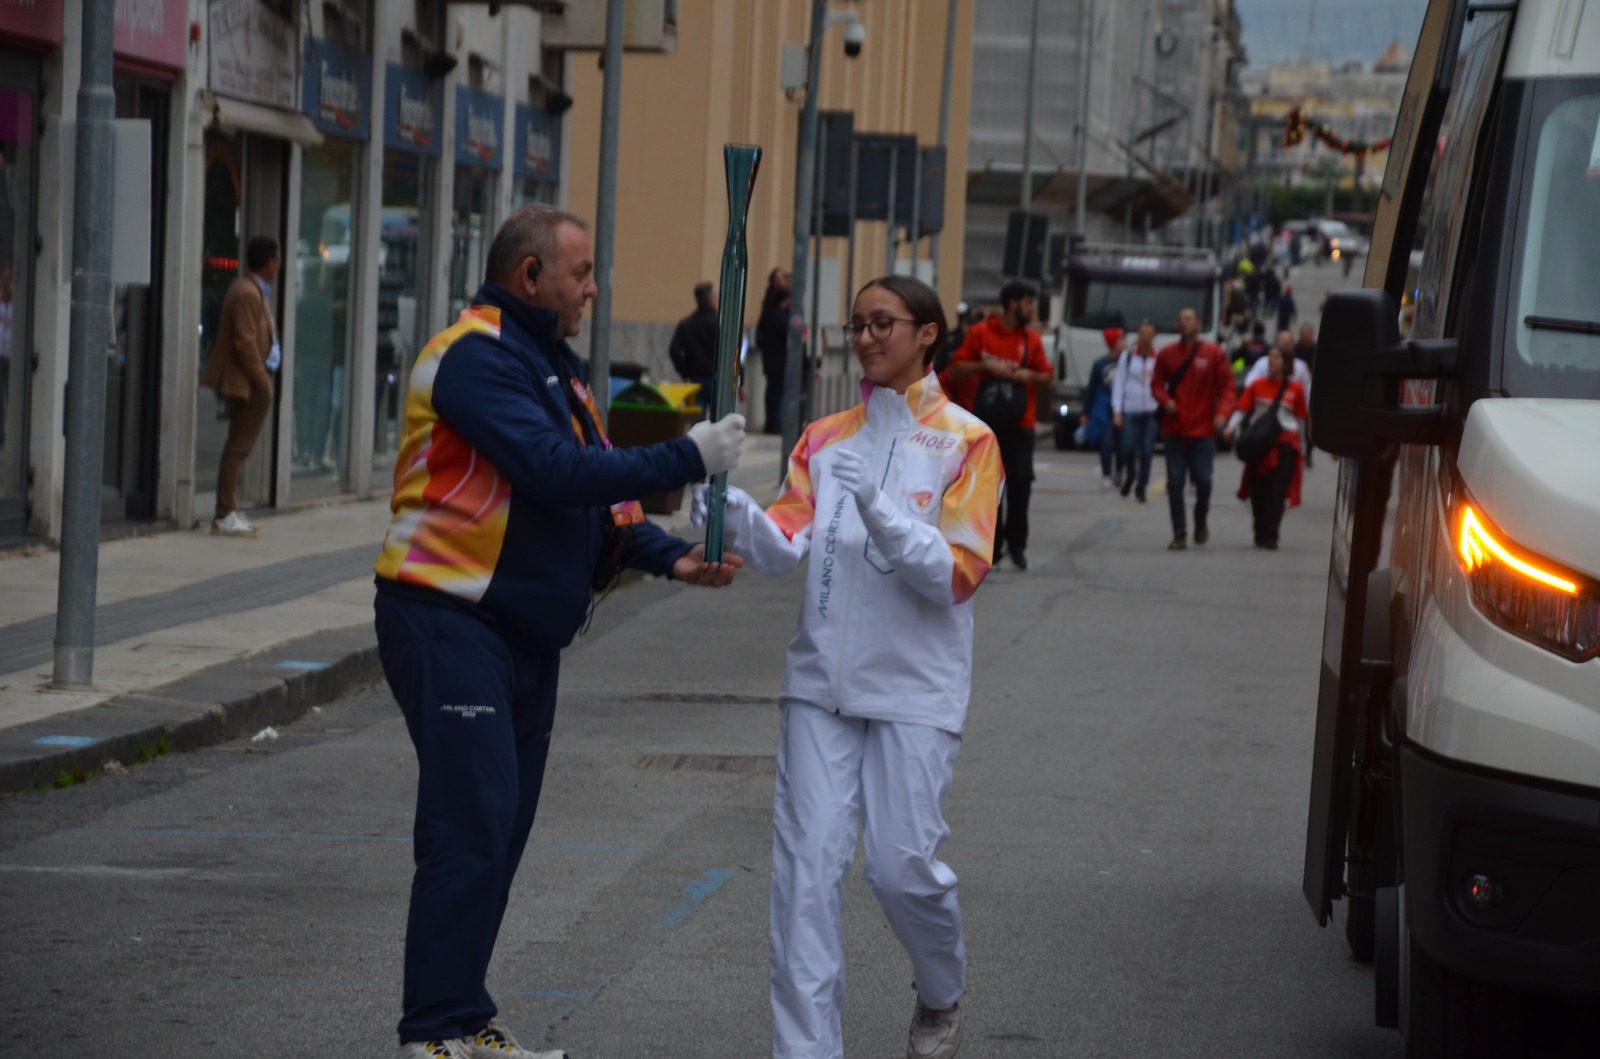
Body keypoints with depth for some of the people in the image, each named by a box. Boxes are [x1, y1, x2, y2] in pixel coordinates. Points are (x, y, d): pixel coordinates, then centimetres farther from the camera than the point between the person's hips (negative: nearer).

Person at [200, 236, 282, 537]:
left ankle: (228, 512, 20)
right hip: (247, 382, -11)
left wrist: (263, 379, 12)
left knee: (238, 447, 14)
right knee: (239, 447, -7)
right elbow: (245, 343, -22)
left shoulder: (254, 290, 15)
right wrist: (263, 382, -18)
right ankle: (225, 516, -6)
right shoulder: (247, 294, -17)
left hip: (246, 382, 11)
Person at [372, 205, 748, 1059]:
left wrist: (671, 558, -1)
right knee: (470, 827, -12)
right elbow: (555, 472, -25)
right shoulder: (477, 357, -15)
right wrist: (687, 460, -20)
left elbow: (589, 493, 16)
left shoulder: (553, 365, 18)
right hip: (451, 625, -10)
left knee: (501, 828, 11)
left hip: (525, 630, 10)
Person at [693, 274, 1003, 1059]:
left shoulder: (965, 442, -4)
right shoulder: (825, 440, 9)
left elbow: (958, 574, -12)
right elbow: (785, 547, -2)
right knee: (806, 863, -3)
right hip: (822, 680, 4)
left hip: (916, 688, -4)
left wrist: (877, 511, -26)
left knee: (902, 864, -3)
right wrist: (732, 509, -23)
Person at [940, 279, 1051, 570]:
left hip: (1020, 422, 1)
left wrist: (1029, 375, -9)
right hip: (987, 421, -1)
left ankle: (1016, 543, 1)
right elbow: (956, 370, 0)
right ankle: (994, 543, 14)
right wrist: (986, 366, -16)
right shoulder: (981, 333, -1)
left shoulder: (1032, 338, 6)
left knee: (1020, 481, -10)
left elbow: (1046, 377, 13)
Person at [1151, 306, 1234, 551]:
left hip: (1203, 430, -2)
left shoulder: (1213, 354, 0)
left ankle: (1201, 522, 25)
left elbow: (1227, 387, 0)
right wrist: (1165, 400, -11)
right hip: (1174, 429, 2)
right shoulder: (1167, 354, 5)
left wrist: (1222, 413, -14)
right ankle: (1179, 534, 4)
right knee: (1175, 482, -1)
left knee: (1203, 480, -2)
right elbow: (1156, 384, 10)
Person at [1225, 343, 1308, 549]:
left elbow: (1300, 418, 13)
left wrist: (1297, 438, 18)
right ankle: (1261, 535, 17)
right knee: (1258, 493, 4)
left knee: (1276, 493, -8)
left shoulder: (1295, 389, 2)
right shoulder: (1257, 385, 4)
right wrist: (1231, 428, -13)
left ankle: (1270, 536, -8)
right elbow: (1242, 409, 1)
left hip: (1284, 443, -1)